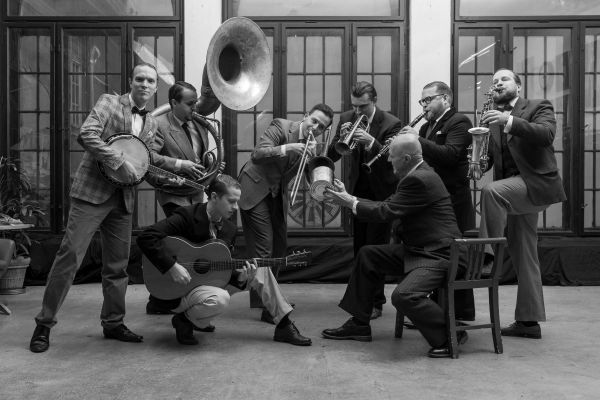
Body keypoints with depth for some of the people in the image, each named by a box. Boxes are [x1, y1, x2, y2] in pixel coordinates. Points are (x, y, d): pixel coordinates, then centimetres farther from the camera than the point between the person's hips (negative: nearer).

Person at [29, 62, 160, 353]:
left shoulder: (151, 124, 16)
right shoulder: (109, 102, -1)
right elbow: (87, 135, -16)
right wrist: (119, 163, -19)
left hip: (122, 198, 6)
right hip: (92, 192, -6)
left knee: (118, 264, 9)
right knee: (69, 257, -7)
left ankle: (113, 323, 21)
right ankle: (44, 325, 3)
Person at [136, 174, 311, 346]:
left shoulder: (229, 228, 3)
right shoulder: (187, 216, -19)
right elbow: (146, 237, -28)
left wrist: (239, 277, -16)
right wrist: (172, 266, -33)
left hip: (211, 281, 7)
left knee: (261, 269, 0)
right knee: (219, 298, -37)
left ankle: (284, 326, 6)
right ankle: (184, 320, -5)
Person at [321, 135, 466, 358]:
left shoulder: (419, 180, -21)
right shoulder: (417, 175, 12)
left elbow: (386, 212, -21)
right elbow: (387, 205, 14)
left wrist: (351, 203, -7)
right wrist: (349, 199, 9)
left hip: (438, 255, -11)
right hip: (418, 250, 11)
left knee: (404, 296, -30)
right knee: (368, 255, 13)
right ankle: (359, 325, 20)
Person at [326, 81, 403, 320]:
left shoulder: (391, 123, -15)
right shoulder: (346, 119, -2)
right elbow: (331, 157, -5)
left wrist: (371, 142, -40)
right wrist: (341, 139, -24)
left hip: (381, 193, -5)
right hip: (357, 191, 5)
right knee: (359, 247, 11)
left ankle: (375, 302, 5)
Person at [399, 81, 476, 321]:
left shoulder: (459, 122, -6)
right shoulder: (427, 127, 19)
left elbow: (449, 155, -21)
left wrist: (417, 139, -20)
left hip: (453, 200, -8)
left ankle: (463, 314, 7)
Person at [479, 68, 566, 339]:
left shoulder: (539, 107, 1)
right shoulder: (493, 118, 17)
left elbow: (546, 135, -19)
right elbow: (489, 158, 13)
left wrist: (510, 121, -30)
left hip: (536, 183, -6)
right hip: (512, 191, 6)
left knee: (491, 190, -33)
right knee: (523, 257, 7)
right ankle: (529, 321, 14)